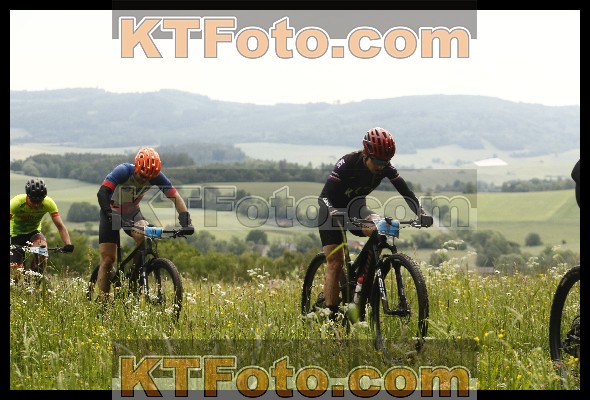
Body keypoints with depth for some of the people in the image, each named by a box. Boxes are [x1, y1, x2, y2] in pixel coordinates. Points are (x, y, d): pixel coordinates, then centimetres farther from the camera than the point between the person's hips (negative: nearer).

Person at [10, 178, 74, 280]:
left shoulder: (48, 203, -24)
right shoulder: (16, 202, -30)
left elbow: (60, 226, -25)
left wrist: (68, 244, -42)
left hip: (34, 232, 2)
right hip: (16, 234, -1)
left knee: (42, 246, -33)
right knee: (15, 274, -12)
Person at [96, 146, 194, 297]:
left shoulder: (156, 176, -21)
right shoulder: (123, 171, -30)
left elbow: (175, 197, -21)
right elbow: (102, 193, -41)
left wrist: (186, 222, -35)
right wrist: (111, 216, -56)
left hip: (133, 212, 3)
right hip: (113, 213, -3)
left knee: (145, 238, -28)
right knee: (108, 259, -9)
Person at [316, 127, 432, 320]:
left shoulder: (385, 166, -16)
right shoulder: (348, 164, -30)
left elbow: (405, 191, -12)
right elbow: (324, 196, -34)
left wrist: (421, 212, -29)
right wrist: (334, 213, -54)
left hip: (356, 209, 5)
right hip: (333, 212, -5)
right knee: (335, 263, -15)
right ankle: (330, 314, -11)